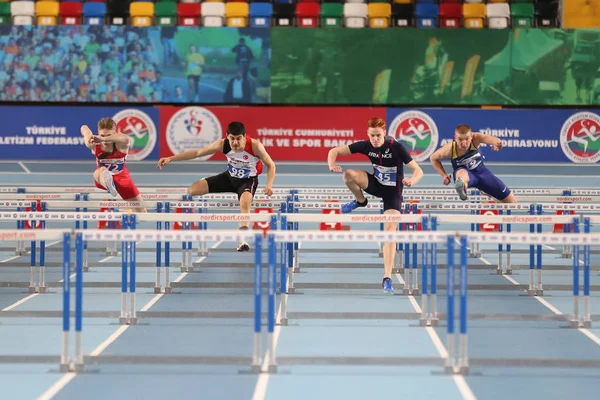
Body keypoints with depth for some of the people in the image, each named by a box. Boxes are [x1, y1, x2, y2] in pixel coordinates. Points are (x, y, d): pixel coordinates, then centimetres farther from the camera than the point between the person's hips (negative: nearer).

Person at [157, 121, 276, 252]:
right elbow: (197, 152, -15)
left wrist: (269, 185, -33)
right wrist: (170, 158, -22)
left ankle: (243, 239, -36)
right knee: (193, 190, -7)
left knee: (245, 203, -38)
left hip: (248, 180, -4)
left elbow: (271, 165, -16)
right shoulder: (223, 144, -21)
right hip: (230, 177, 4)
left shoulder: (255, 145, -29)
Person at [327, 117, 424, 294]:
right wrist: (332, 165, -33)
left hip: (393, 190, -3)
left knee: (391, 230, -15)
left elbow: (418, 170, -22)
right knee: (349, 174, -25)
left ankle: (387, 278, -13)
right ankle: (360, 201, 7)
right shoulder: (365, 146, -12)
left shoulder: (396, 147, -22)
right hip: (376, 183, 3)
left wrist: (412, 180, -45)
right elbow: (335, 151, -10)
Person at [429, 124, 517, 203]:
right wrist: (444, 175, -16)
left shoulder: (475, 138, -29)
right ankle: (460, 185, -80)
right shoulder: (450, 149, -27)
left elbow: (487, 138, -52)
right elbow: (433, 158, -8)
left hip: (481, 171, 3)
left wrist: (496, 142, -75)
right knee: (462, 172, -45)